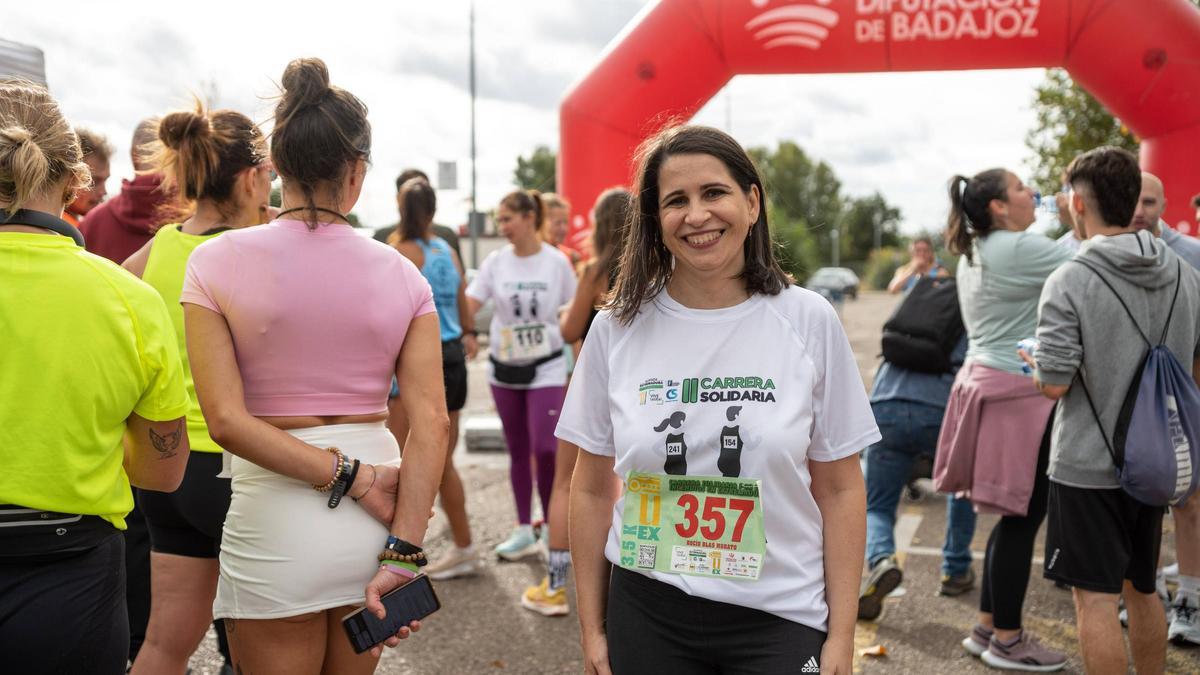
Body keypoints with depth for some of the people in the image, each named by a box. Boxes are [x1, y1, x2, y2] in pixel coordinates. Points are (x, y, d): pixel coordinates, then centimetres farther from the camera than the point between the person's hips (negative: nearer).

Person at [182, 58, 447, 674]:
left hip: (275, 517, -3)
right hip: (375, 528, 3)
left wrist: (353, 478, -12)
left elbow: (227, 420, -15)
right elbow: (431, 423, -9)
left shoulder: (218, 260, -7)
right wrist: (402, 553, -10)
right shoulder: (401, 275, -2)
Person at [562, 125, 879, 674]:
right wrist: (592, 628, 5)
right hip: (646, 614, 1)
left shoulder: (807, 321, -5)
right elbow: (592, 490, 4)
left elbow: (839, 489, -1)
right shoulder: (618, 328, -3)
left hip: (780, 616, -1)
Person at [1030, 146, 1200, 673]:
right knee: (1142, 590, 21)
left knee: (1096, 599, 1)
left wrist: (1034, 361, 2)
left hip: (1088, 466, -6)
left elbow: (1053, 385, -19)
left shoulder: (1069, 282, -17)